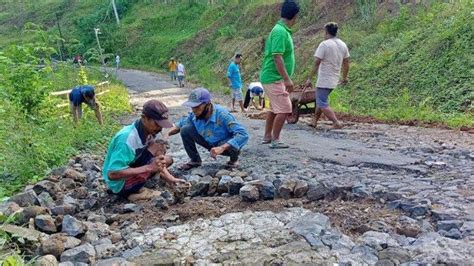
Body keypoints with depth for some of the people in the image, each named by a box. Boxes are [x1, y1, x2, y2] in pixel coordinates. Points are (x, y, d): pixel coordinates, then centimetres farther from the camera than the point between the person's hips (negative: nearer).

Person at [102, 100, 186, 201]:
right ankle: (136, 191, -10)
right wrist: (149, 167, -35)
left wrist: (170, 178, -12)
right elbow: (112, 174, -33)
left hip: (131, 174, 8)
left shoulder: (148, 132, -6)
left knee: (166, 160, 5)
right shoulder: (127, 138, -31)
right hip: (119, 184, -8)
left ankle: (137, 188, 2)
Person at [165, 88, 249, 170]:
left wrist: (222, 148, -51)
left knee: (233, 147, -39)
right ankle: (195, 160, 9)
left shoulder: (222, 114, -35)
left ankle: (234, 159, 0)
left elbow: (243, 134, -41)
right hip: (210, 143, 5)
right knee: (185, 130, -12)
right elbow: (181, 124, 4)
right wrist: (167, 134, -15)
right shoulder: (194, 115, -18)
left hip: (227, 145, -5)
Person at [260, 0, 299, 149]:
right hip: (274, 78, -10)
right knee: (284, 109, -7)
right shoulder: (281, 32, -18)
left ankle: (267, 136, 27)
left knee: (274, 108, 18)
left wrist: (286, 78, 25)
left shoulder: (281, 30, 12)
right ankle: (275, 140, 0)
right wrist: (287, 79, -26)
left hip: (272, 78, 10)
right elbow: (277, 57, -25)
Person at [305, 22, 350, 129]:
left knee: (322, 104, -4)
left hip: (324, 80, -8)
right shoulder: (343, 45, 8)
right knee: (321, 100, 20)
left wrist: (309, 78, -13)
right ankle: (314, 121, 26)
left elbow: (316, 63, -17)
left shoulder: (324, 44, -14)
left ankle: (336, 123, -12)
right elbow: (346, 63, 14)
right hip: (334, 80, 8)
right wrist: (345, 78, 25)